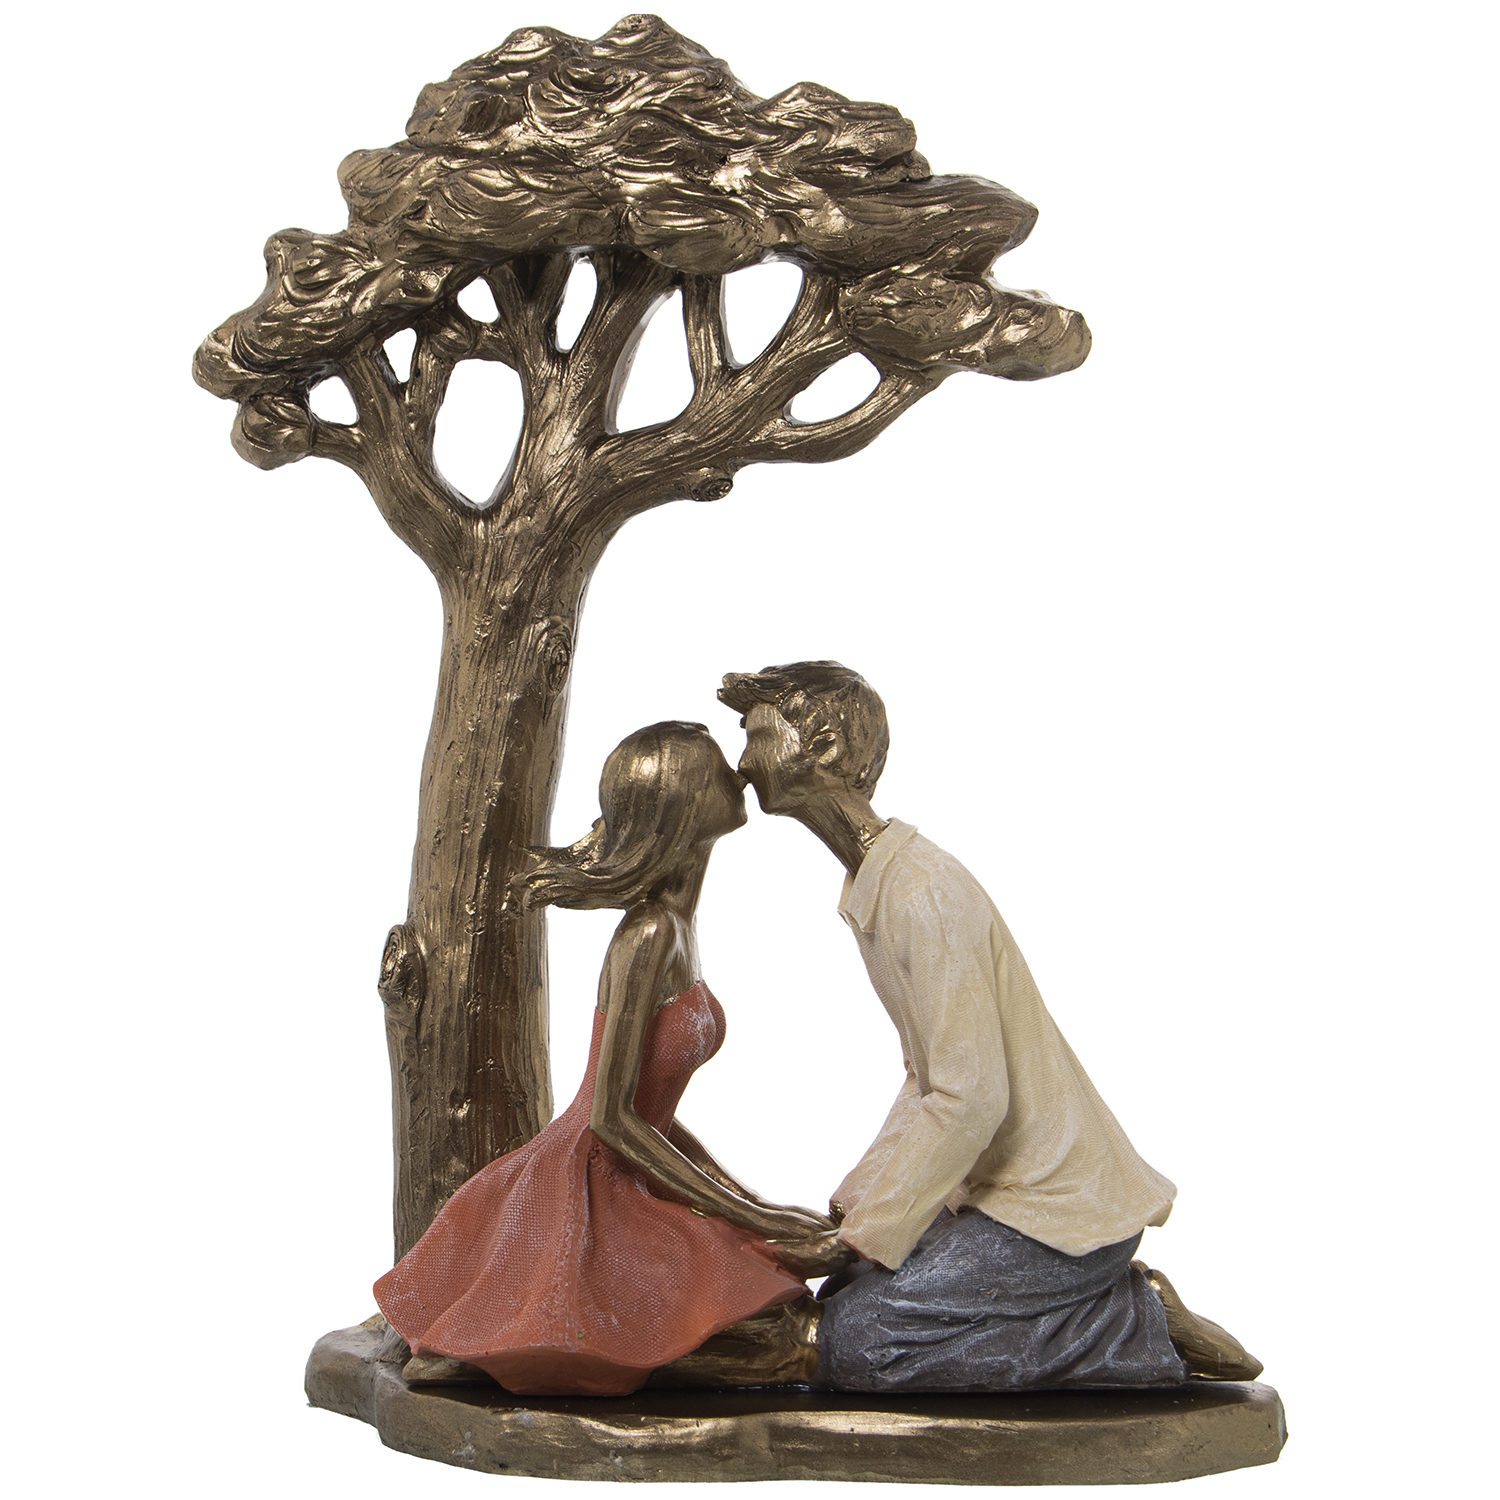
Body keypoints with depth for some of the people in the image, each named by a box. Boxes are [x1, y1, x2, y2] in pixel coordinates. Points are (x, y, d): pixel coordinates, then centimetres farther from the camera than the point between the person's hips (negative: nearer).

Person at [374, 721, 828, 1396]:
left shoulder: (673, 926, 9)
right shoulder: (649, 935, -20)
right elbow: (612, 1118, -22)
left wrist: (750, 1199, 8)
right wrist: (750, 1215, -18)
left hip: (624, 1186, 9)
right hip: (587, 1194, -9)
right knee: (782, 1340, -14)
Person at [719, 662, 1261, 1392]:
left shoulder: (923, 893, -20)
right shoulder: (870, 887, 12)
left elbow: (972, 1099, -24)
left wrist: (866, 1233, -17)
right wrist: (855, 1204, 9)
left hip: (1054, 1206, -9)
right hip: (1005, 1189, 9)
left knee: (854, 1344, -16)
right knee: (838, 1298, 4)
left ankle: (1142, 1328, -6)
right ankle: (1114, 1306, 8)